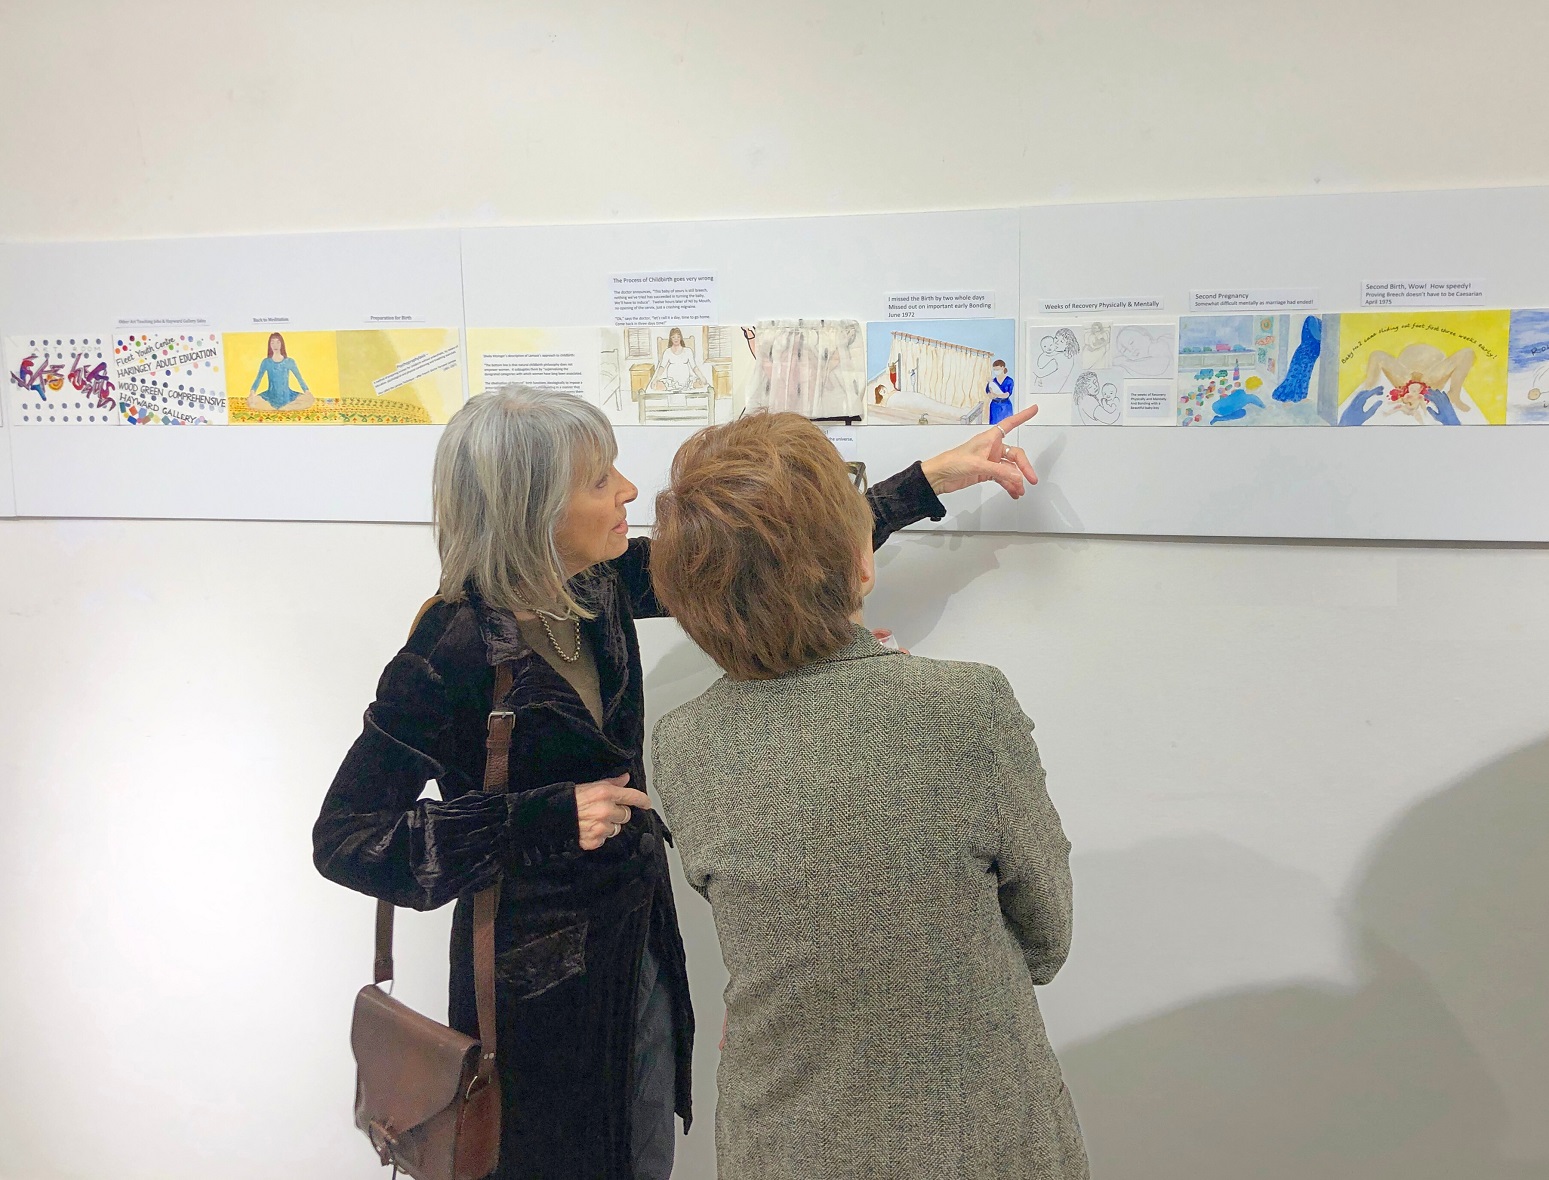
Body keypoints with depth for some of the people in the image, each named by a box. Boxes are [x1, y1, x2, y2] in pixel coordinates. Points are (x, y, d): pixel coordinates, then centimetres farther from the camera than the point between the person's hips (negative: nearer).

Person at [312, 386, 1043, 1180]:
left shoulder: (600, 585, -8)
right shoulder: (452, 654, -26)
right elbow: (344, 838, -19)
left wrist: (930, 479, -1)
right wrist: (547, 820, -28)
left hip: (641, 941, 6)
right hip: (536, 974, -6)